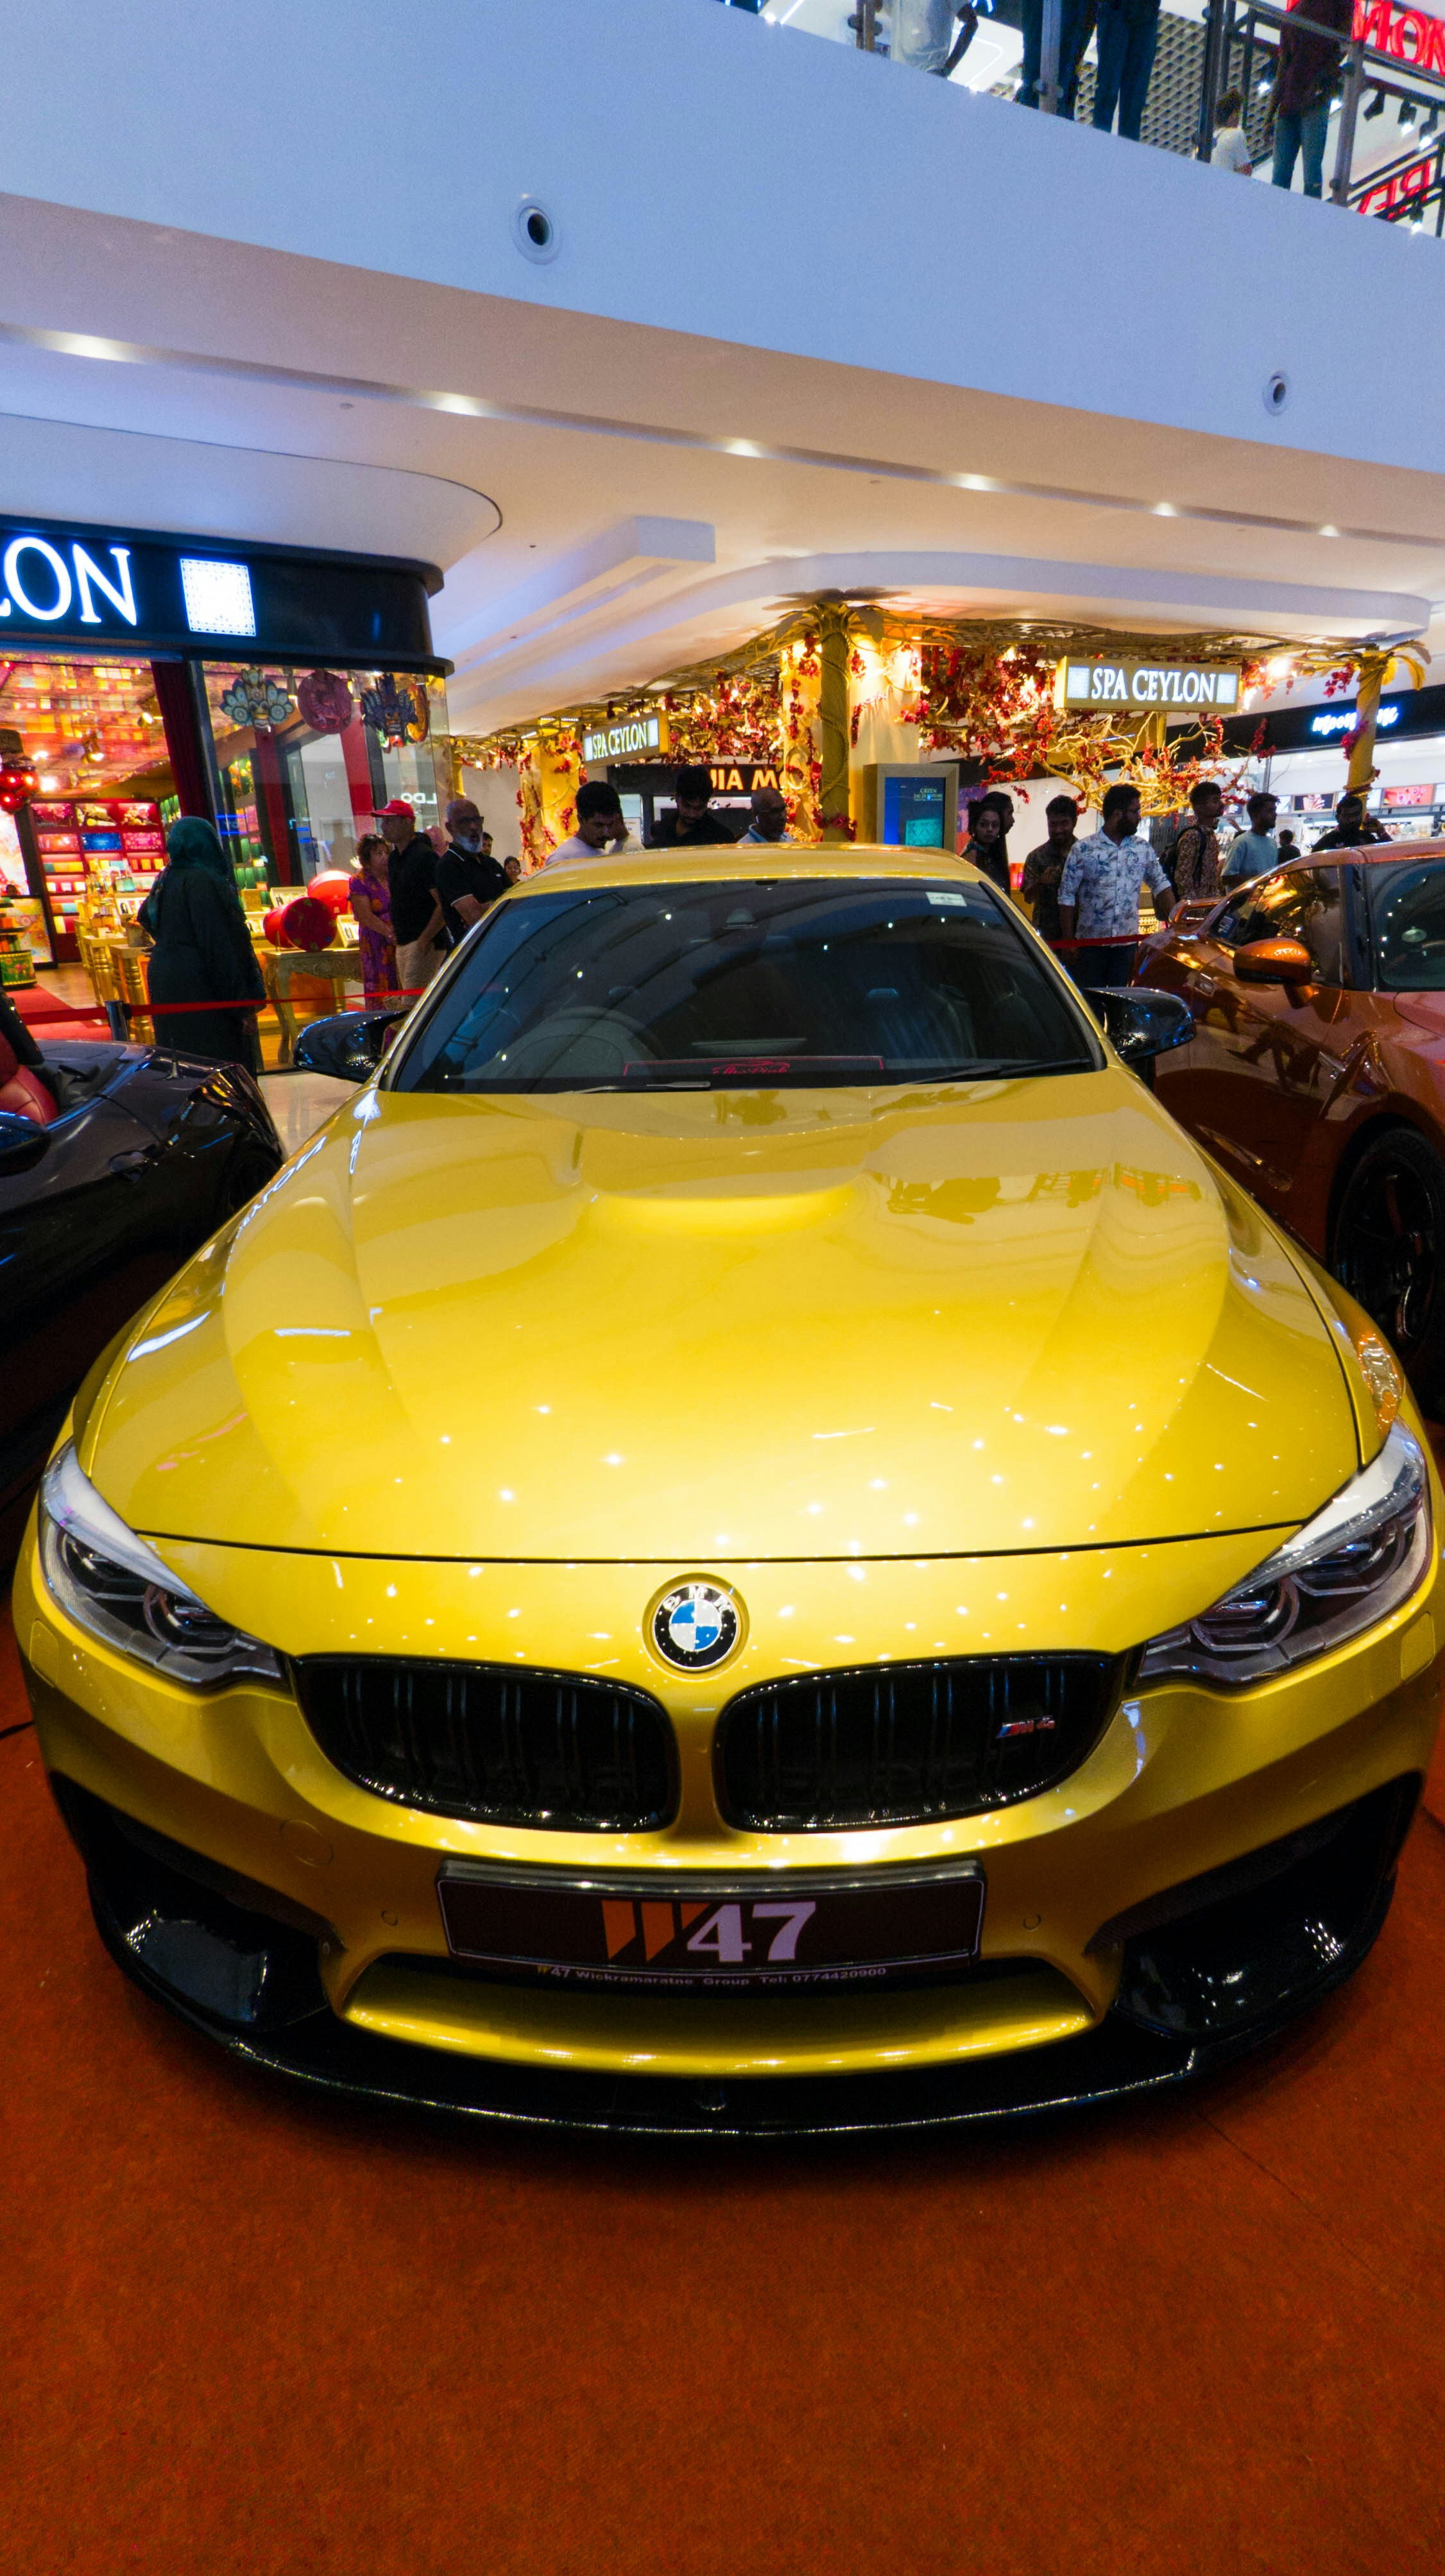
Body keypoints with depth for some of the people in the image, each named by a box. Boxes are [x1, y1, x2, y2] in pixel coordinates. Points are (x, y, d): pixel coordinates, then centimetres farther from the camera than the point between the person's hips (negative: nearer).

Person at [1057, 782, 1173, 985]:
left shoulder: (1143, 848, 8)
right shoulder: (1083, 849, -4)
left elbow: (1160, 884, 15)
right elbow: (1067, 896, -3)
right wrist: (1069, 942, -7)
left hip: (1127, 943, 3)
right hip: (1090, 944, -3)